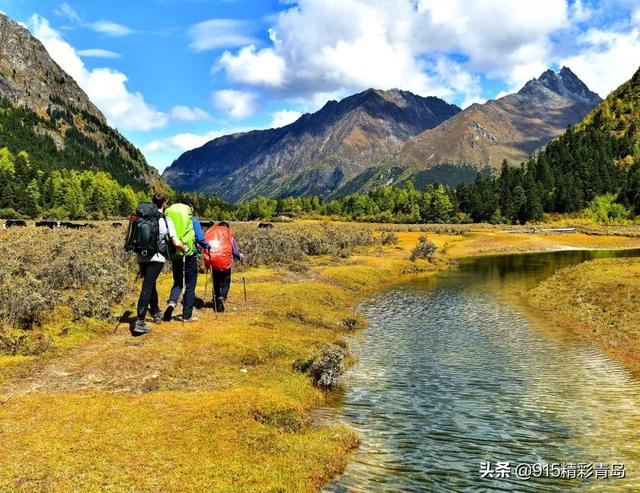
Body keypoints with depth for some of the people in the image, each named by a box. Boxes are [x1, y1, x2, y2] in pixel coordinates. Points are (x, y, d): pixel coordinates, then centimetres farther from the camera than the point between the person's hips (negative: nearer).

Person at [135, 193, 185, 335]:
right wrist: (185, 250, 13)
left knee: (150, 285, 21)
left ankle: (156, 313, 37)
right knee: (147, 288, -6)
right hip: (156, 258, -4)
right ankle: (139, 322, -12)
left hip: (142, 258, 5)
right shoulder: (166, 220, -3)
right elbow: (176, 243, -6)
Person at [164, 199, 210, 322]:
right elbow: (200, 239, -9)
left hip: (175, 255, 4)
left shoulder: (170, 218, 6)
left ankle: (172, 302, -10)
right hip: (189, 255, -3)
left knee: (178, 282, 18)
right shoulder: (193, 220, -5)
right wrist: (207, 246, 10)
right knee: (190, 285, 7)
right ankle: (187, 315, 9)